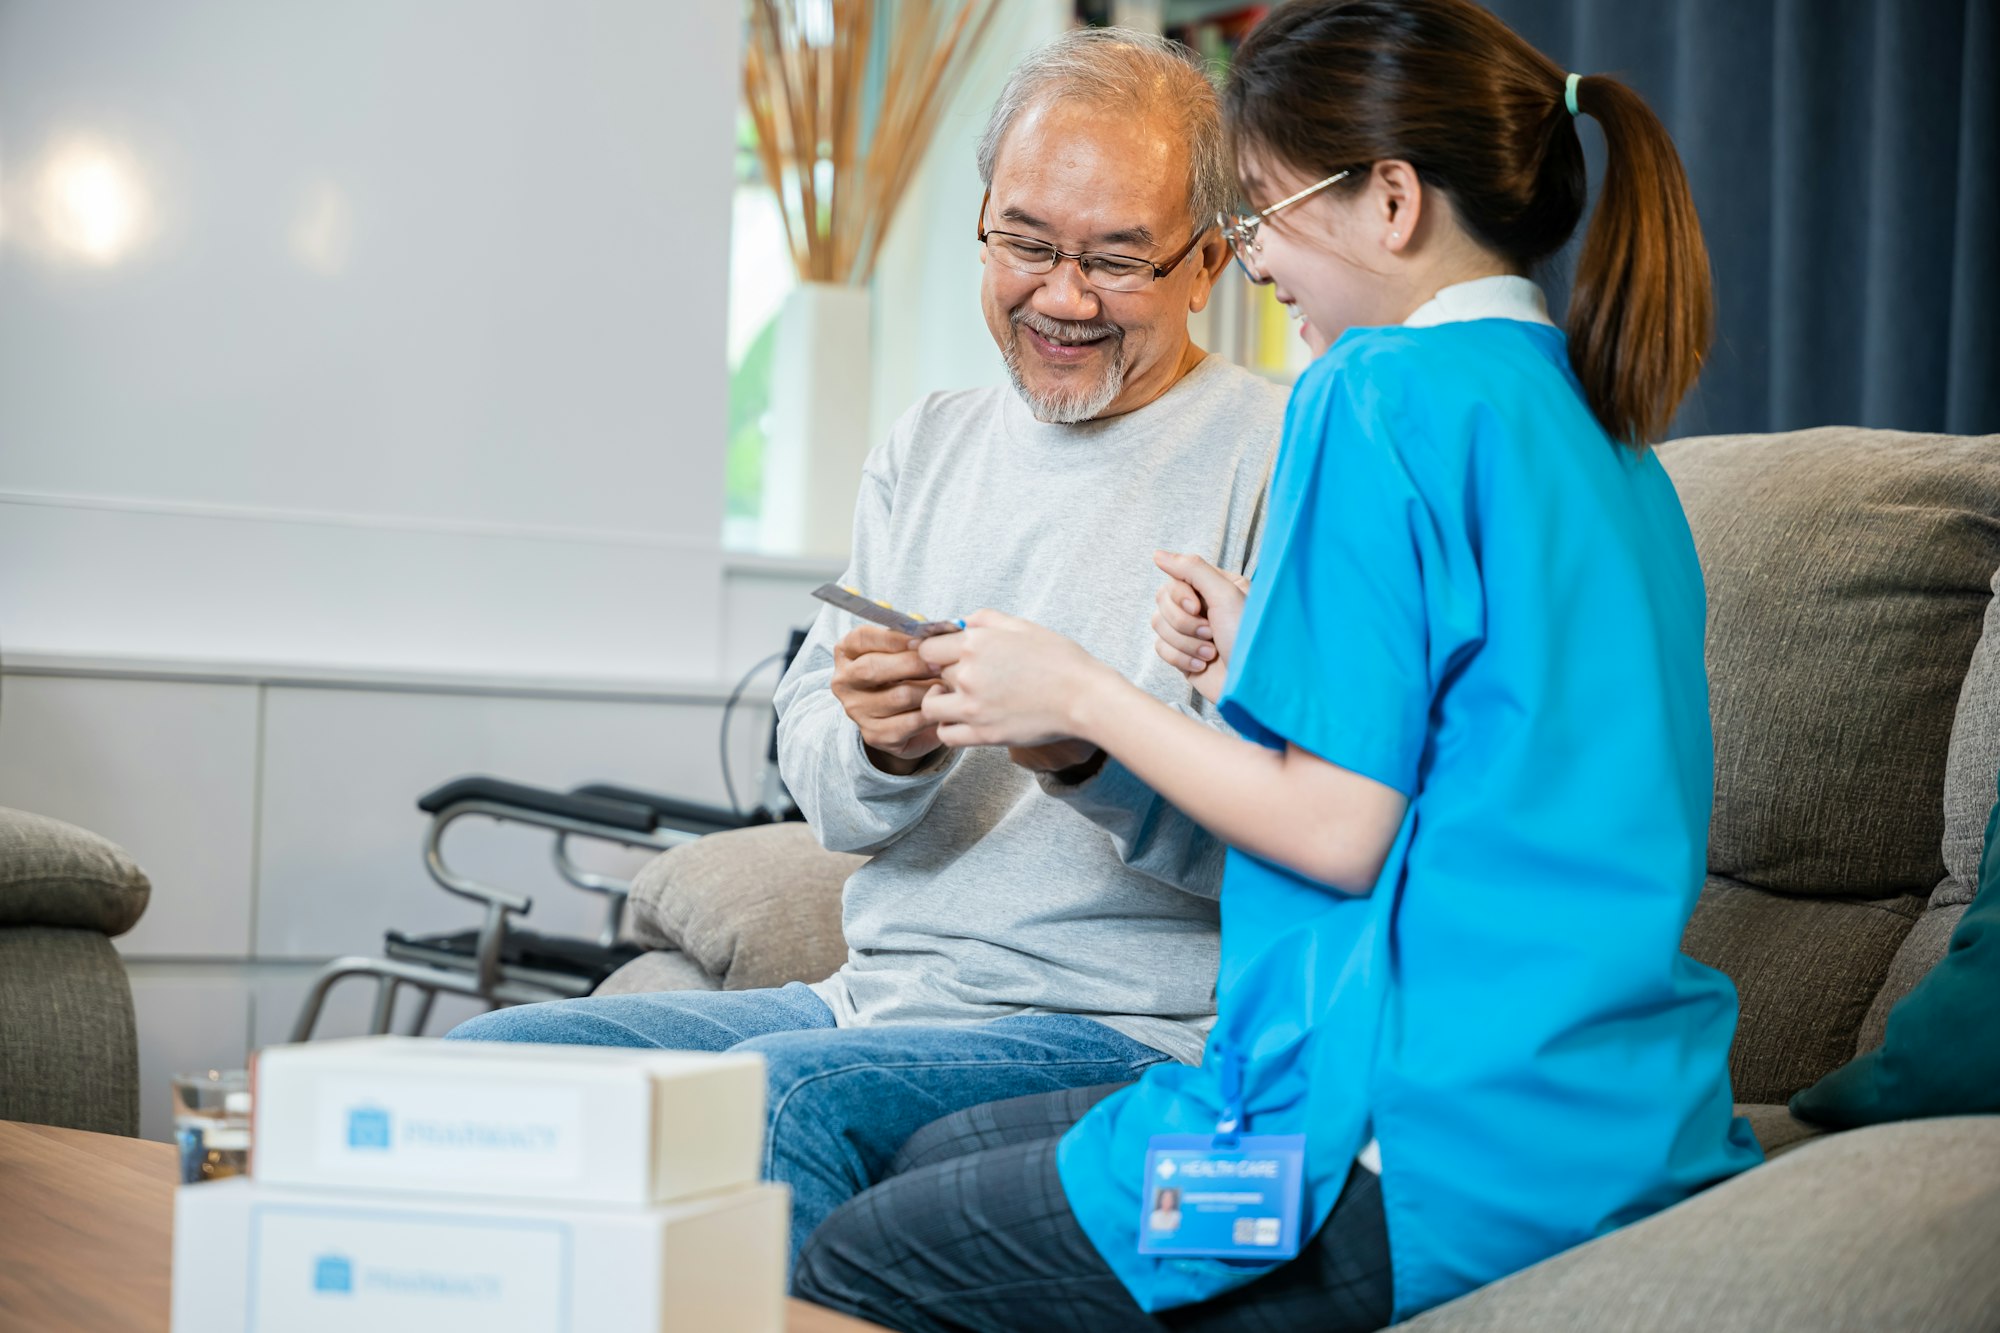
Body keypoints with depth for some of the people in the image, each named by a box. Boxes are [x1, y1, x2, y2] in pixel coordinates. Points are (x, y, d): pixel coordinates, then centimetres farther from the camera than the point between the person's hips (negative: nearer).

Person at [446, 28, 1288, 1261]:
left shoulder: (1286, 463, -4)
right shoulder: (929, 445, 16)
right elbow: (816, 780, 11)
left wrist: (1094, 753, -28)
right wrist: (883, 744, -12)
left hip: (1133, 1032, -6)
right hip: (875, 998, 7)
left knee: (777, 1094, -32)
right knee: (487, 1060, -8)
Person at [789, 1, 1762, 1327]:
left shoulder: (1385, 393, -13)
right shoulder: (1603, 433, 14)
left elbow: (1343, 832, -17)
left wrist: (1084, 697, -4)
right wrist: (1267, 658, 15)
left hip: (1432, 1167, -10)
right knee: (932, 1154, 22)